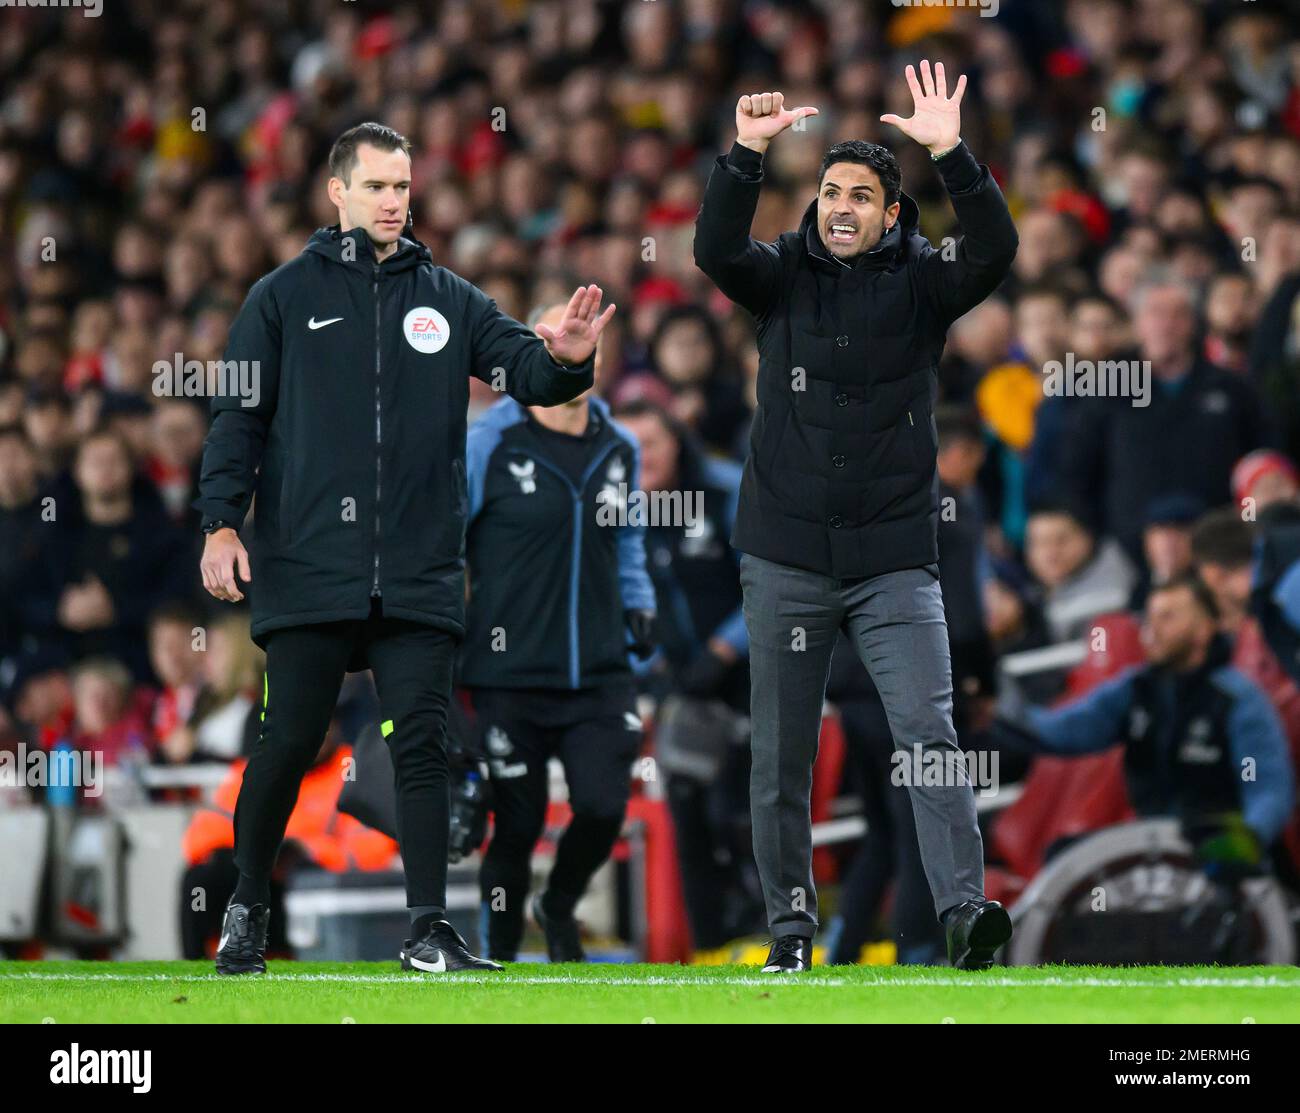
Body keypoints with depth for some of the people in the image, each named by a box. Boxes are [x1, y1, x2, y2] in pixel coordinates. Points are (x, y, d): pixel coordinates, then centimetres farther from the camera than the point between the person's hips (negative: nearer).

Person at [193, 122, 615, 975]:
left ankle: (431, 930, -2)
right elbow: (238, 416, 4)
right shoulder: (286, 297, 6)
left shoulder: (448, 299, 12)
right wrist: (222, 526, -6)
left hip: (421, 575, 2)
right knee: (289, 743, 0)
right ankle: (247, 910, 18)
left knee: (422, 745, -3)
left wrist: (565, 359, -21)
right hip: (308, 570, -2)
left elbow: (524, 368, 3)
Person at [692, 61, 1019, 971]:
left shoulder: (920, 283, 3)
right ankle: (791, 929, 15)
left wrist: (952, 155, -27)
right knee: (781, 756, 6)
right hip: (787, 559, 1)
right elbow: (716, 249, -14)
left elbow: (995, 254, -15)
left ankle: (966, 912, -22)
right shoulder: (783, 276, 5)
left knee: (930, 736, -14)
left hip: (894, 561, -1)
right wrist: (748, 155, -28)